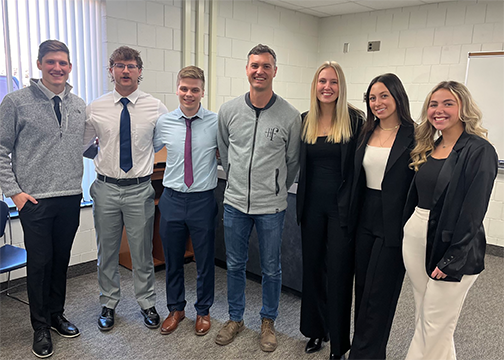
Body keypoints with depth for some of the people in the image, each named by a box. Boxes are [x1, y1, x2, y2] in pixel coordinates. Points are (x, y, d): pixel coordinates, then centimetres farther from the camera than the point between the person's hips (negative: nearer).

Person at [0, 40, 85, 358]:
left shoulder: (79, 105, 8)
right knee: (39, 262, 6)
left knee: (61, 260, 15)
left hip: (71, 197, 4)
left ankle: (56, 314, 34)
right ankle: (41, 327, 24)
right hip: (35, 200, -4)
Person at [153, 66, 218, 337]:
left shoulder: (216, 122, -7)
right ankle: (176, 309, 39)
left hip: (203, 200, -2)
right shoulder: (164, 122, 0)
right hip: (172, 199, 2)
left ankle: (203, 311, 35)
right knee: (172, 260, 16)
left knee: (205, 260, 13)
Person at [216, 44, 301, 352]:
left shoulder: (290, 116, -9)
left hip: (271, 207, -2)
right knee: (235, 265, 16)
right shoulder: (229, 110, -1)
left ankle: (269, 321, 36)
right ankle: (235, 318, 37)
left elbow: (293, 161, 3)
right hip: (235, 203, 3)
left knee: (271, 269, 13)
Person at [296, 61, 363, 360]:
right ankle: (316, 329, 33)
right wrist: (301, 201, 5)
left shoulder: (355, 120, -7)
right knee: (313, 267, 14)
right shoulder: (305, 121, 6)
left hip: (341, 207, -4)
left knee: (338, 272, 4)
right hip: (312, 205, 4)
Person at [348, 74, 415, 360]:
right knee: (362, 289, 17)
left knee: (378, 296, 5)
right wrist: (352, 216, 10)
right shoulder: (367, 133, 8)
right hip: (365, 218, 6)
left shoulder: (413, 136, -11)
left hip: (393, 225, -6)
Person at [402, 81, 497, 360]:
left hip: (451, 246, -7)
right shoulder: (427, 149, 10)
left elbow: (473, 212, -16)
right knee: (422, 318, 17)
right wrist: (406, 230, 10)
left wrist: (451, 260, -18)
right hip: (415, 239, 7)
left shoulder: (479, 151, -11)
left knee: (434, 326, 5)